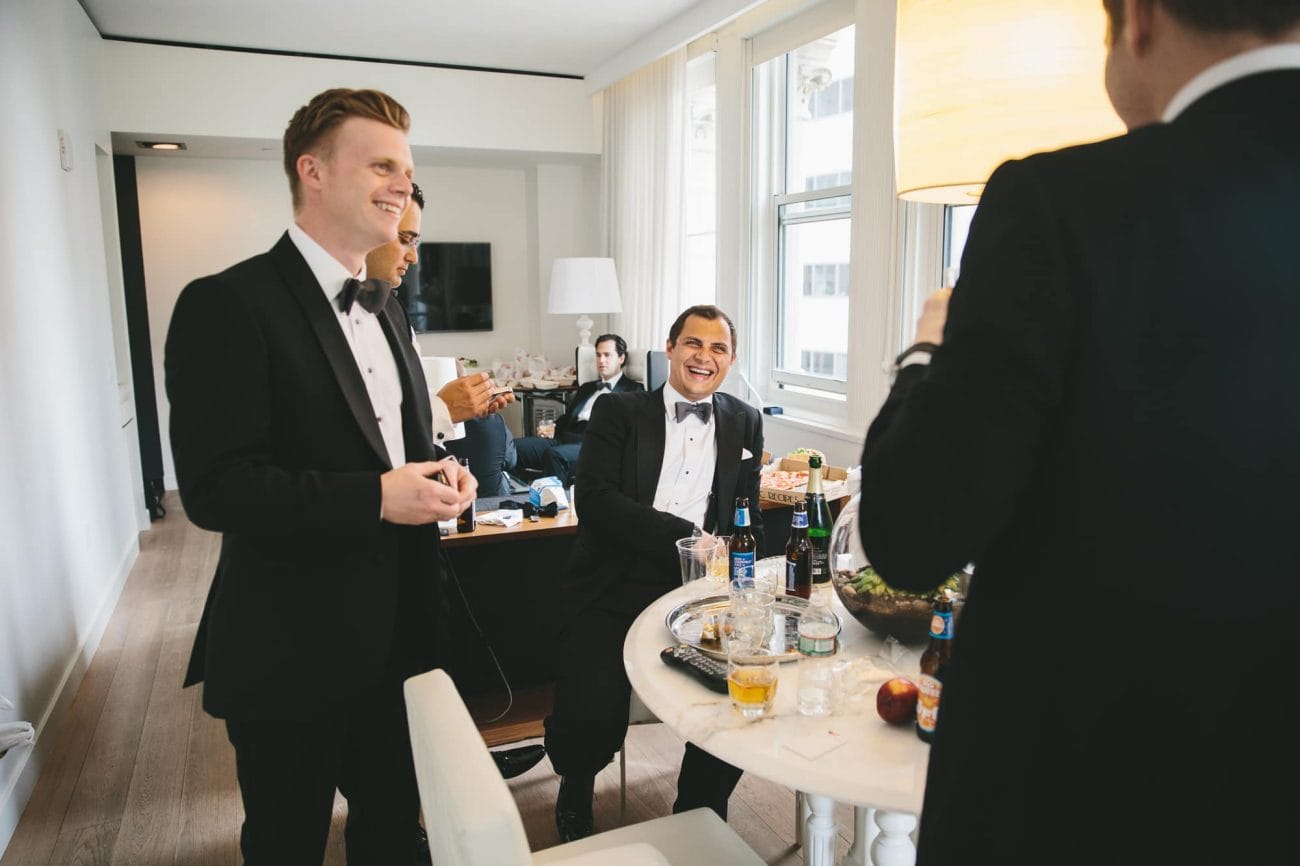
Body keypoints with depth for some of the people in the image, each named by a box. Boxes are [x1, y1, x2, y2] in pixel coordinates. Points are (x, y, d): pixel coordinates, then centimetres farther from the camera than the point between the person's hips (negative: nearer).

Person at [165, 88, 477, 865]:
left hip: (396, 634, 7)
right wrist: (376, 497, -26)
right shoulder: (228, 305, -16)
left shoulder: (386, 307, 11)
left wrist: (440, 469, -3)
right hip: (290, 649, -7)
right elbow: (213, 487, -21)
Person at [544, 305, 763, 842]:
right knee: (590, 722, -22)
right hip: (613, 590, -2)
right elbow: (594, 499, -10)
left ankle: (696, 818, 13)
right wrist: (688, 537, -19)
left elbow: (748, 520, 18)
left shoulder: (744, 424, 16)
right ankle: (575, 794, 17)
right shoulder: (618, 411, 5)